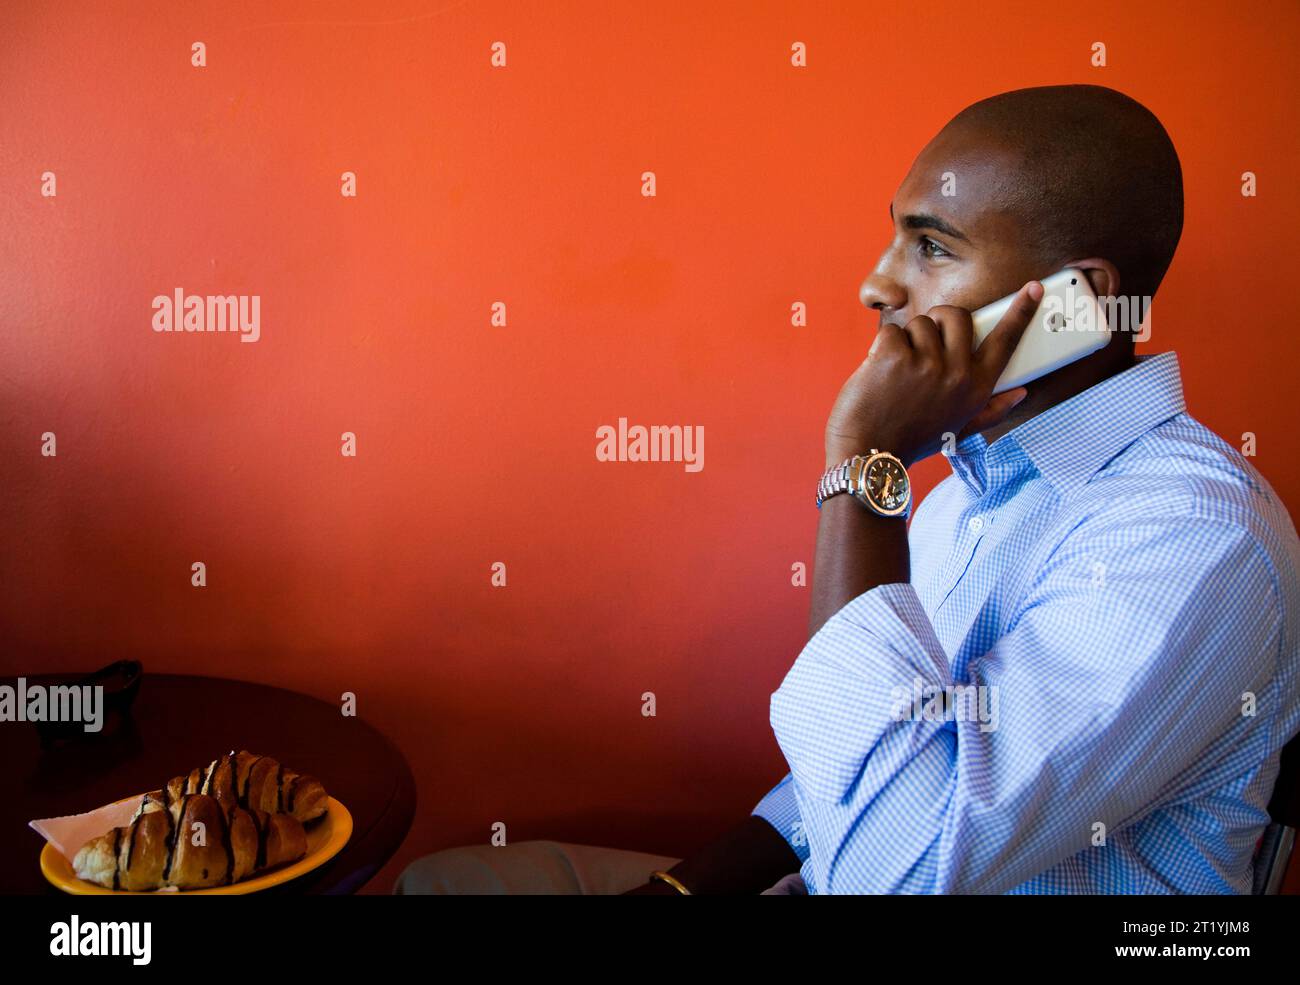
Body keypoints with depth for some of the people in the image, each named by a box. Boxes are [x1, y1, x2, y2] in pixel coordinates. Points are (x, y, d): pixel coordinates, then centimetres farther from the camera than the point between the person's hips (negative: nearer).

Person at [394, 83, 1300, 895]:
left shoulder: (1191, 536, -24)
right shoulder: (985, 465, 5)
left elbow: (896, 859, -32)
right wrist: (688, 882, 2)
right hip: (828, 874, 7)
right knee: (443, 877, 2)